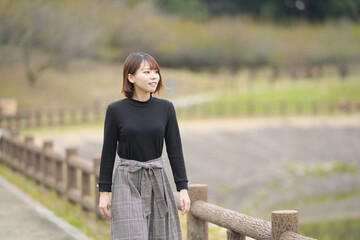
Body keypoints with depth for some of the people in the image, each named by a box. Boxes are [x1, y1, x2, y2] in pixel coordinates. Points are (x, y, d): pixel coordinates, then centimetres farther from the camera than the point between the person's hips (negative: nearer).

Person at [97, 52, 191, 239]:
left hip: (157, 182, 3)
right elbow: (108, 153, 0)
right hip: (127, 182, -3)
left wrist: (183, 188, -1)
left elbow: (175, 150, 4)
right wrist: (104, 192, -1)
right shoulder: (115, 110, -5)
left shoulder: (166, 108, 2)